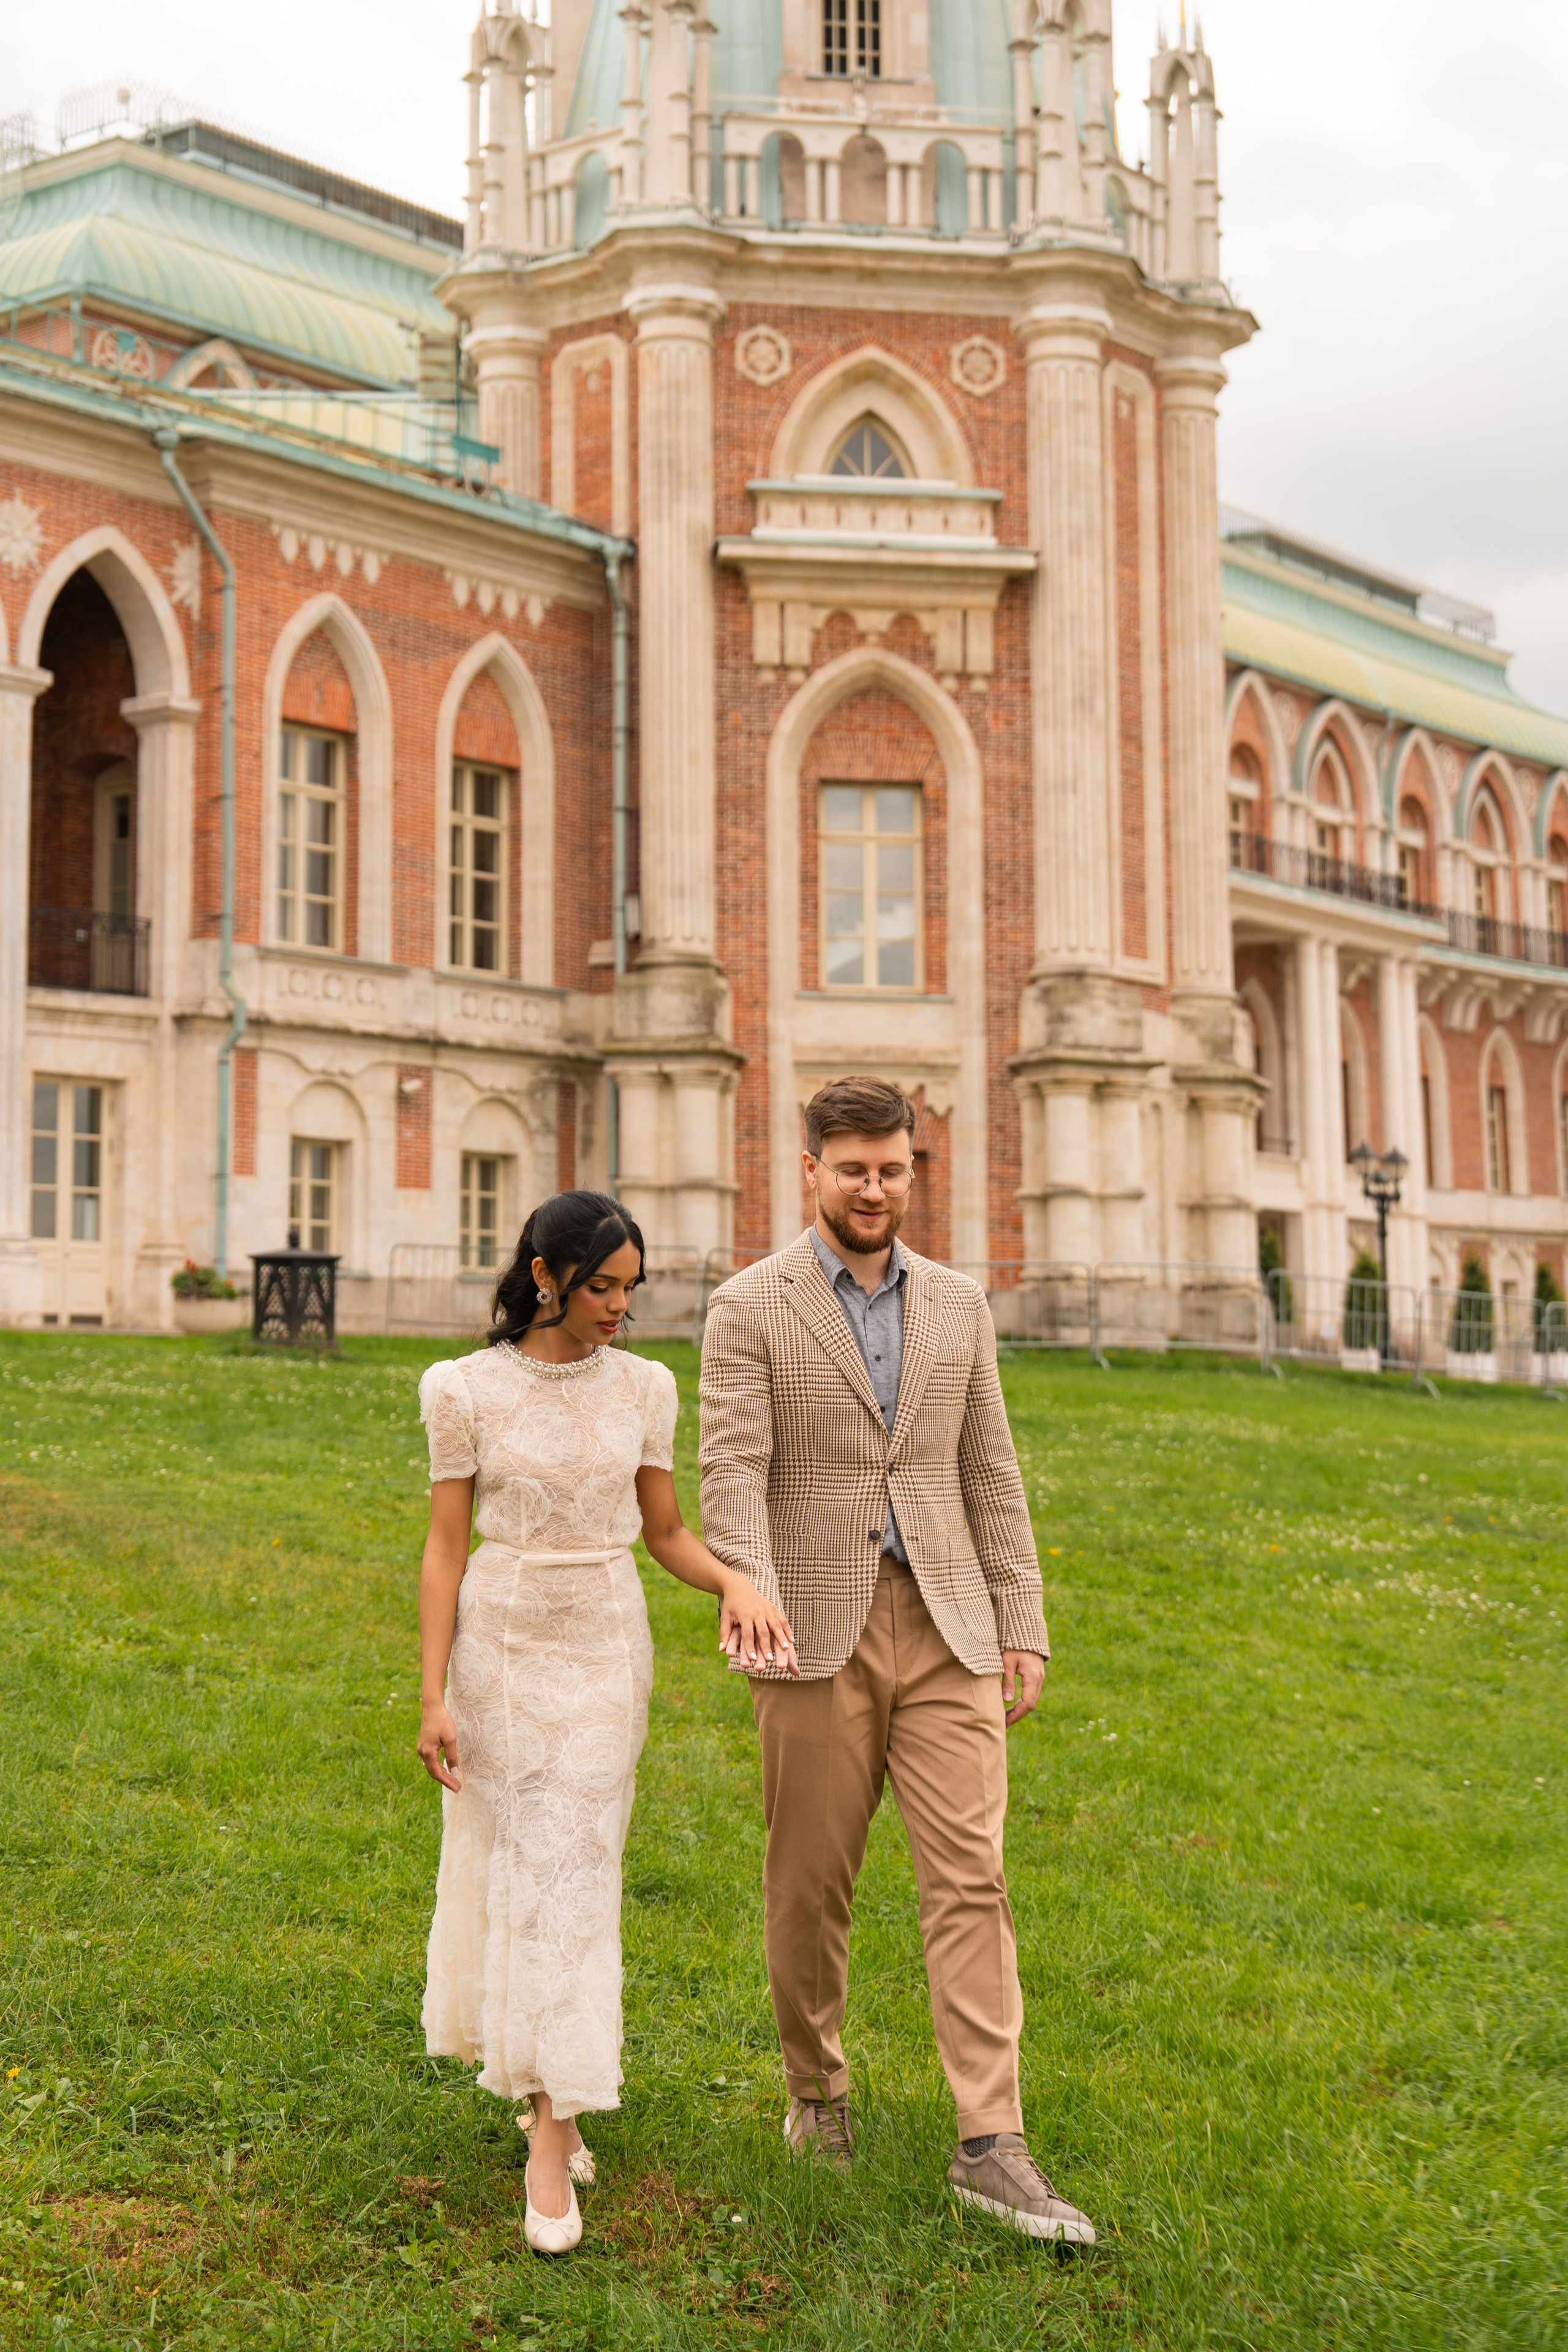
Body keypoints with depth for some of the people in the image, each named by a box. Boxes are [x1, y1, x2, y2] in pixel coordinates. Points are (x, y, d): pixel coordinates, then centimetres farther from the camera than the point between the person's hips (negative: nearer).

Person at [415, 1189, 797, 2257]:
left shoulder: (645, 1387, 1)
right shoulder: (468, 1389, -7)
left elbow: (664, 1531, 8)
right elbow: (446, 1548, -4)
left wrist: (735, 1579, -13)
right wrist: (433, 1697, -7)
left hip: (608, 1649, 2)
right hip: (502, 1646, -1)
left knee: (573, 1874, 0)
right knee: (521, 1868, 1)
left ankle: (551, 2128, 8)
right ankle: (551, 2092, 21)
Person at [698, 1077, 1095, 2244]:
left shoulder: (958, 1303, 11)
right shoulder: (750, 1307, -1)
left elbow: (991, 1475, 12)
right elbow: (733, 1474, -11)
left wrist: (1024, 1628, 8)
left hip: (945, 1624, 3)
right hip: (818, 1632, -2)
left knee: (971, 1875, -5)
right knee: (811, 1881, 7)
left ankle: (992, 2146, -4)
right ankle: (817, 2091, 28)